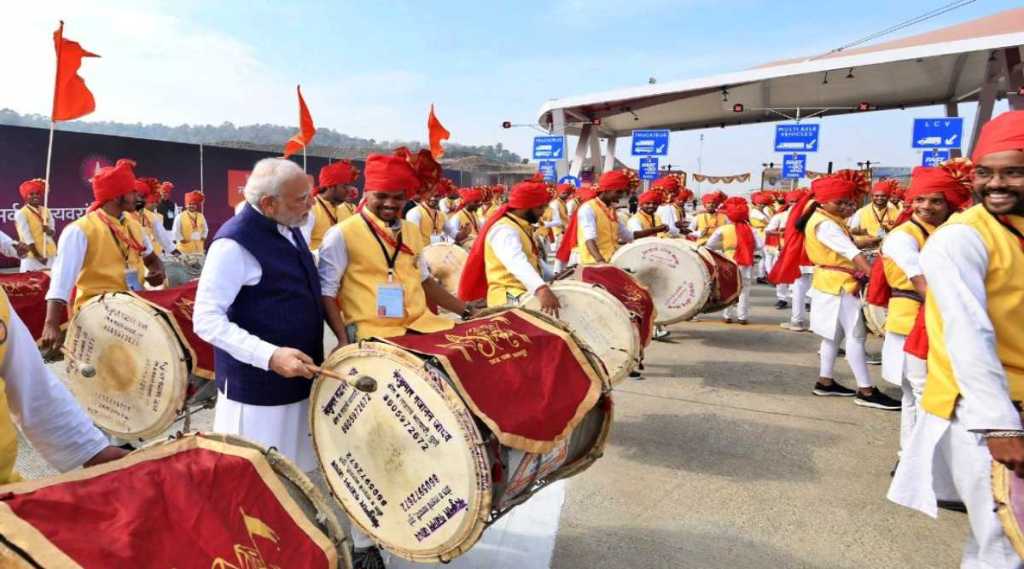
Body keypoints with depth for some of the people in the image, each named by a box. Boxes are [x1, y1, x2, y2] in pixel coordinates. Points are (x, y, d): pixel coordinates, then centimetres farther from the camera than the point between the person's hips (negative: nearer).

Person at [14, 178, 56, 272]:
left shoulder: (46, 211, 11)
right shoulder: (21, 213, -6)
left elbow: (52, 232, 6)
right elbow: (27, 237, -11)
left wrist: (48, 230, -18)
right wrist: (37, 255, -15)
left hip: (49, 254, 5)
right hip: (32, 255, -5)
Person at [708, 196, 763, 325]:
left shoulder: (722, 229, -9)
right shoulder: (750, 230, -4)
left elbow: (710, 244, -7)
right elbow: (760, 245, -7)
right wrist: (749, 249, 8)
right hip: (746, 264, 1)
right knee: (744, 291, 8)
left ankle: (728, 316, 14)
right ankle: (742, 316, 9)